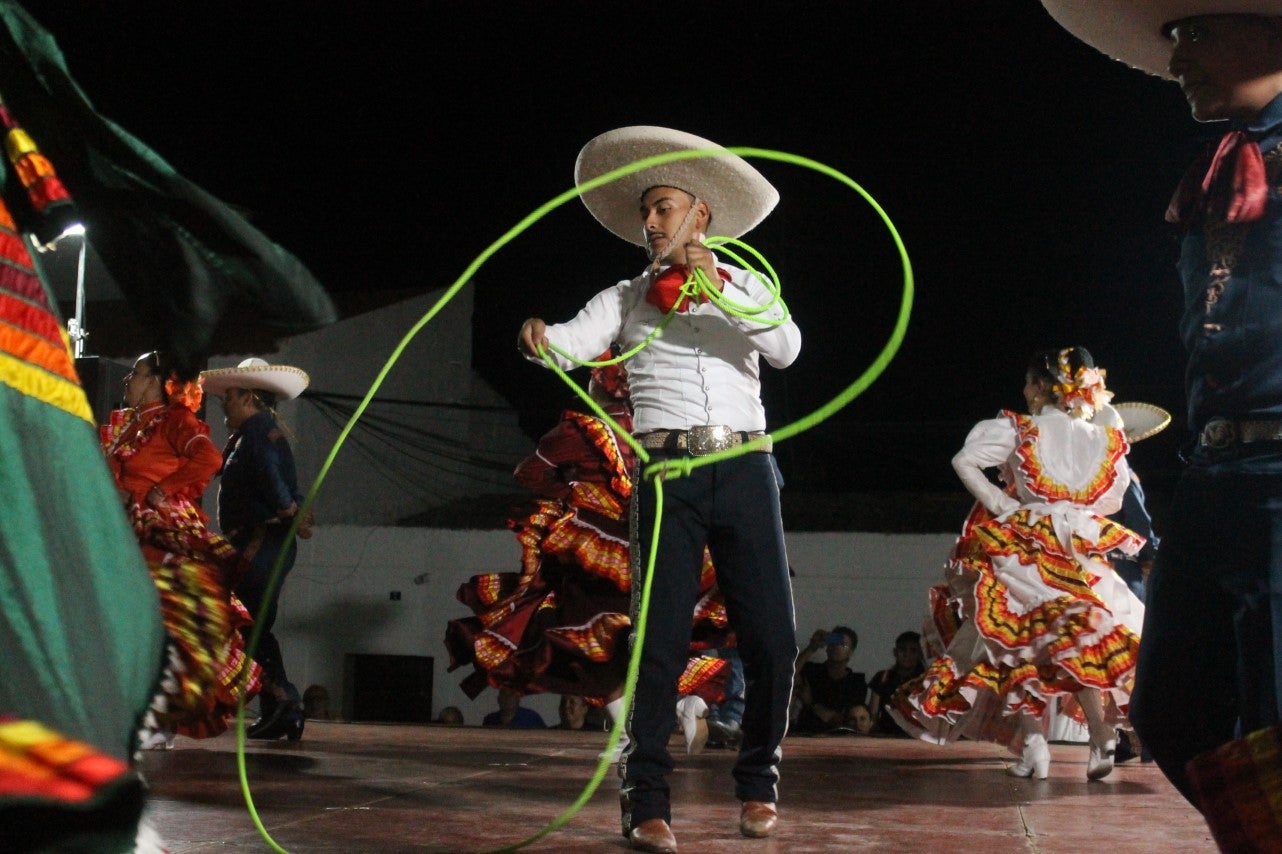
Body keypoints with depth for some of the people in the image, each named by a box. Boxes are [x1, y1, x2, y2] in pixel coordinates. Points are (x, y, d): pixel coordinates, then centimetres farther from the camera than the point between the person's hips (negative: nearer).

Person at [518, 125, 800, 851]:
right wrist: (542, 340, -28)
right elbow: (575, 342, -5)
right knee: (661, 637, -6)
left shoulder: (744, 286, 14)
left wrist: (721, 286, -14)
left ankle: (759, 784, 16)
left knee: (772, 637, -1)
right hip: (668, 472, -1)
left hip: (745, 469, 1)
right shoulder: (626, 298, 12)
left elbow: (787, 347, -3)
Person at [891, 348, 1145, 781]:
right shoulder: (1107, 439, 5)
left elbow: (965, 461, -15)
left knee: (1019, 641, 7)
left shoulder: (1017, 429, -4)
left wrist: (1000, 504, -11)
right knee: (1081, 642, 13)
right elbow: (1112, 502, 12)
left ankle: (1031, 738, -4)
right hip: (1081, 558, 3)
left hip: (1024, 549, -2)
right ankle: (1102, 738, -2)